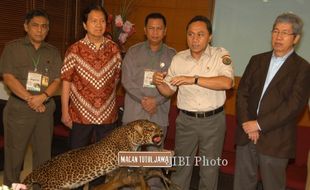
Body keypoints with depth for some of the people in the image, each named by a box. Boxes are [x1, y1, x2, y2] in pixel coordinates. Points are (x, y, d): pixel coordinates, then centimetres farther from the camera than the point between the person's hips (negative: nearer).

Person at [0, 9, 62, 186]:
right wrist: (30, 99, -15)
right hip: (18, 109, -2)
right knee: (14, 153, 5)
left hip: (45, 109, 3)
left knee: (44, 153, 9)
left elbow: (57, 80, 3)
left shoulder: (53, 52, 10)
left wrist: (43, 96, -16)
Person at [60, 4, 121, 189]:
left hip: (108, 114, 2)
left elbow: (116, 78, 8)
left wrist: (111, 102, 9)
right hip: (80, 113, -2)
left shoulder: (114, 49, 0)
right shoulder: (75, 50, -6)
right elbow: (66, 82, -4)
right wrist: (65, 111, -6)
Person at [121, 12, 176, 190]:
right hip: (134, 113, 0)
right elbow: (127, 80, -5)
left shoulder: (172, 55, 4)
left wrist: (156, 101, -15)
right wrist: (143, 100, -15)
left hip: (159, 114, 0)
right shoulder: (133, 52, 2)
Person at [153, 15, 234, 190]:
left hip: (213, 120, -2)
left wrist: (194, 79, -30)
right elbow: (169, 90, 6)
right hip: (186, 120, 2)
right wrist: (159, 83, -16)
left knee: (210, 168, 14)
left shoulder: (220, 55, -9)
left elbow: (227, 83, -26)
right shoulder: (178, 58, 0)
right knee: (181, 165, 15)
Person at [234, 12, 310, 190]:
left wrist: (259, 125, -15)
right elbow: (242, 93, 4)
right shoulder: (257, 60, 10)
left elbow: (294, 106, -14)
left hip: (275, 140, -4)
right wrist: (247, 124, -9)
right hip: (247, 134, 4)